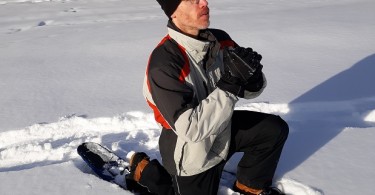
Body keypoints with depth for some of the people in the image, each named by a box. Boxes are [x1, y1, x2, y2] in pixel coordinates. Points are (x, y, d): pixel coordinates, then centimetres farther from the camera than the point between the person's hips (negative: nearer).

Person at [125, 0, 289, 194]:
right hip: (191, 152, -5)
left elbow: (251, 89, -3)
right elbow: (191, 129, -37)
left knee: (275, 129, 0)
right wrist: (230, 84, -40)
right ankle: (144, 170, 31)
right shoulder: (164, 63, -32)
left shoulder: (221, 40, -13)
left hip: (223, 130, 6)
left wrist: (251, 77, -27)